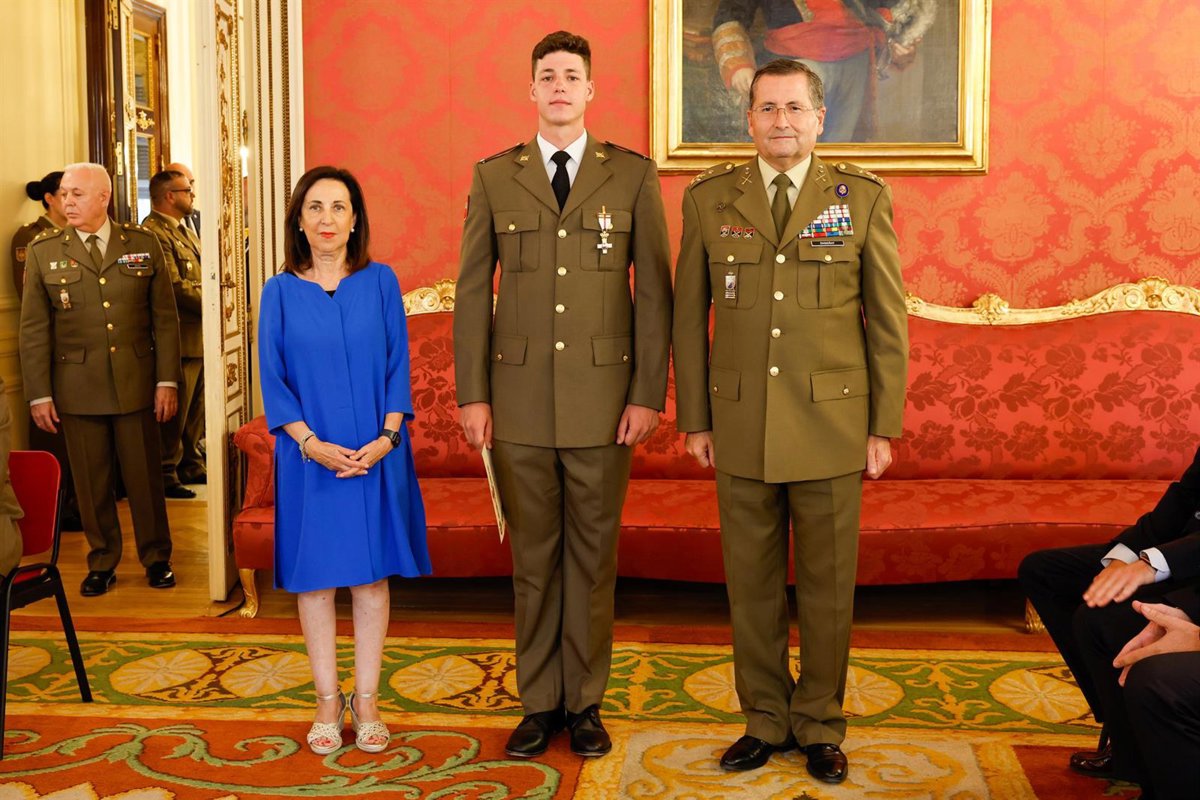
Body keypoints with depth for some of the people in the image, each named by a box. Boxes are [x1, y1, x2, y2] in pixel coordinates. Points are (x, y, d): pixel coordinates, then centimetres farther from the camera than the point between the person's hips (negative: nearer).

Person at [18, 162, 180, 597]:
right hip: (77, 389, 0)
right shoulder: (43, 252, 3)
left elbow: (165, 317, 3)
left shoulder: (143, 244, 3)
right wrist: (39, 394, -2)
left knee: (145, 476, 7)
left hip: (136, 384, 0)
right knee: (91, 481, 8)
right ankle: (102, 562, 24)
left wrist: (167, 380, -2)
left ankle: (156, 557, 24)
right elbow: (33, 329, 3)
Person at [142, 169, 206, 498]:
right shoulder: (154, 233, -15)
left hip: (200, 336, 10)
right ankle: (166, 475, 9)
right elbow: (176, 287, -21)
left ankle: (191, 465, 29)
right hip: (179, 338, -10)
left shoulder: (185, 231, 19)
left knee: (195, 409, 17)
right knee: (175, 412, -1)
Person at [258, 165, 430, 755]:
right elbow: (273, 379, 0)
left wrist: (386, 437, -12)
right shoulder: (280, 291, 2)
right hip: (309, 457, 0)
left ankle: (366, 701, 17)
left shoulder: (380, 281, 2)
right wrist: (312, 443, -13)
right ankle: (328, 701, 18)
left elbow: (398, 366, 1)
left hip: (377, 455, 0)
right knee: (314, 576, 5)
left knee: (372, 574, 5)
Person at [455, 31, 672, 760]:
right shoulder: (495, 177, 6)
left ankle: (585, 702, 21)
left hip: (603, 400, -1)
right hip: (520, 399, 1)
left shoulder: (634, 175, 3)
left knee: (593, 555, 7)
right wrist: (473, 395, -1)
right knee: (533, 557, 9)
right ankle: (539, 703, 21)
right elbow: (473, 290, 5)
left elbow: (655, 290, 0)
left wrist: (650, 394, -6)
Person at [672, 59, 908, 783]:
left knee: (828, 587, 8)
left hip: (832, 427, -1)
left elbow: (888, 321, 1)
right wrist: (695, 419, 5)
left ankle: (820, 726, 25)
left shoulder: (864, 198, 0)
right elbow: (689, 316, 7)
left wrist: (885, 426, -1)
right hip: (740, 425, 1)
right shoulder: (709, 199, 3)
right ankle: (765, 721, 26)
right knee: (753, 586, 10)